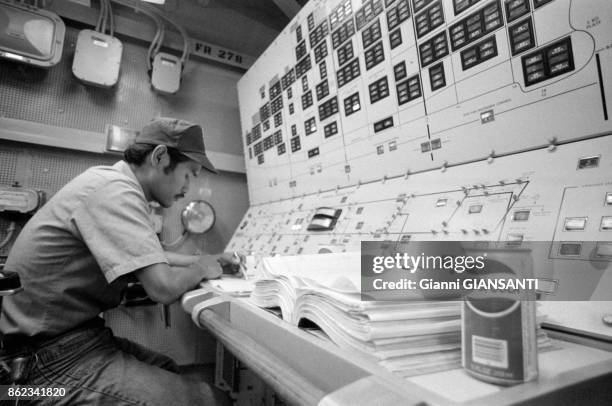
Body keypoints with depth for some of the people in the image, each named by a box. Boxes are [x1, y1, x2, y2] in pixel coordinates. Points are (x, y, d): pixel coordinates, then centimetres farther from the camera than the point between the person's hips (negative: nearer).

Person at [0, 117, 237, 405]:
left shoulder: (111, 181, 10)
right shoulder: (115, 190, -22)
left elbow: (149, 257, 22)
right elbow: (163, 287, -29)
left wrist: (205, 260, 14)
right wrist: (200, 269, -9)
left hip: (75, 336, 10)